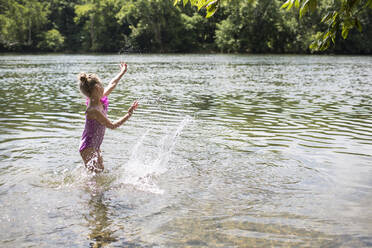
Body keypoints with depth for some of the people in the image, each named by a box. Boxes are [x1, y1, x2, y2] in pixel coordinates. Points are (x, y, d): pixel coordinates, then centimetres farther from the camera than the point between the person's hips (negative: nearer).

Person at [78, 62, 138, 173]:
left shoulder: (100, 100, -3)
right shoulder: (93, 110, -28)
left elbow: (112, 84, 14)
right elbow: (112, 125, -23)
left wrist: (122, 72, 26)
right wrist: (129, 114, -21)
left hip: (95, 146, 10)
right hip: (88, 148, -10)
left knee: (101, 170, 16)